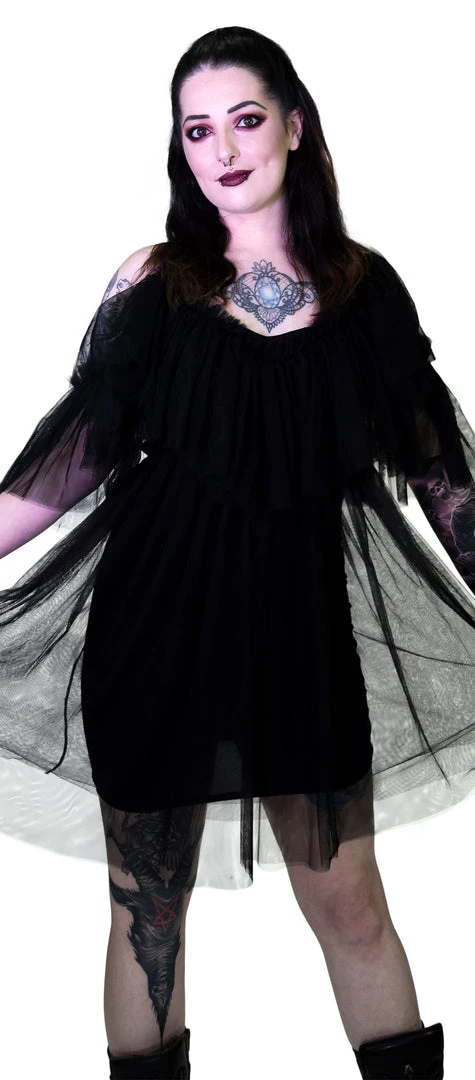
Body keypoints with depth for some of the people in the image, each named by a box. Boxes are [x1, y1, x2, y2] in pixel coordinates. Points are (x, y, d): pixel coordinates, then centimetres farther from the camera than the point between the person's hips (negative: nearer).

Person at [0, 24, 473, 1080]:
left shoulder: (362, 285, 4)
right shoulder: (154, 281, 2)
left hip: (303, 624, 0)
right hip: (159, 621, 0)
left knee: (351, 908, 5)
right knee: (148, 910, 9)